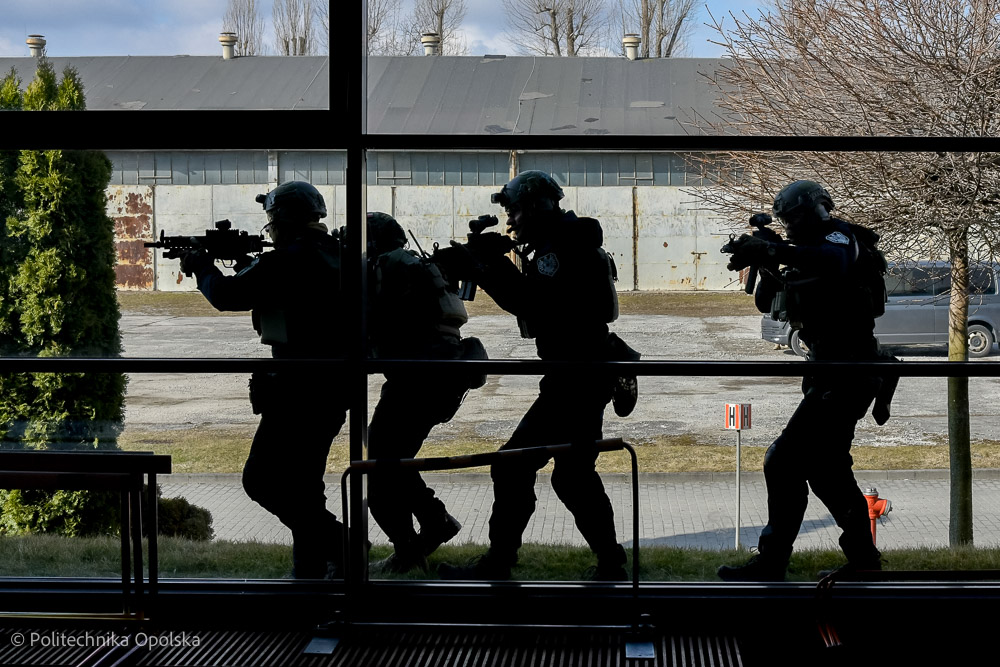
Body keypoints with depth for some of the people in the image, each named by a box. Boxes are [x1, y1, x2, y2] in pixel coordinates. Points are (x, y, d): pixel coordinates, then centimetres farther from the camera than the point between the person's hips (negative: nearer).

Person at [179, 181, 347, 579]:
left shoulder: (289, 260, -14)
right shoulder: (332, 257, 13)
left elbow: (225, 295, -10)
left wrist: (202, 266, 8)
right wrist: (246, 265, 21)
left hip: (299, 390, -9)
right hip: (332, 391, 9)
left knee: (262, 479, -5)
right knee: (301, 484, 17)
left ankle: (338, 543, -9)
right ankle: (312, 569, 21)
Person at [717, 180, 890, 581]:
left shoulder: (841, 236, -10)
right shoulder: (807, 255, 17)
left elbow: (836, 263, -36)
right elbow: (769, 306, 15)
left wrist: (773, 250, -45)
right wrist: (767, 266, -4)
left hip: (847, 372, -11)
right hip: (832, 369, 11)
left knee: (785, 462, -14)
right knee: (826, 467, 20)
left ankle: (770, 564, -11)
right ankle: (863, 556, 31)